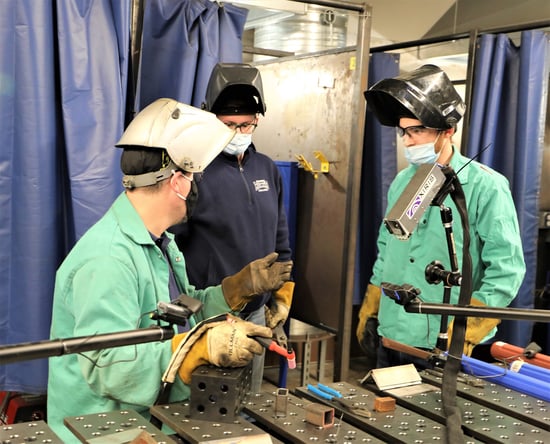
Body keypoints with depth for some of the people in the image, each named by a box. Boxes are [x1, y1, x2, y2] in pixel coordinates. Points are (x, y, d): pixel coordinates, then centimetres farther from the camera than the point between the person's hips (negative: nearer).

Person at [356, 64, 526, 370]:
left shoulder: (486, 186, -11)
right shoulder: (402, 181, 8)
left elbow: (506, 268, -13)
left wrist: (465, 332, -18)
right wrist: (370, 313, 16)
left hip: (446, 348, -6)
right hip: (391, 337, 6)